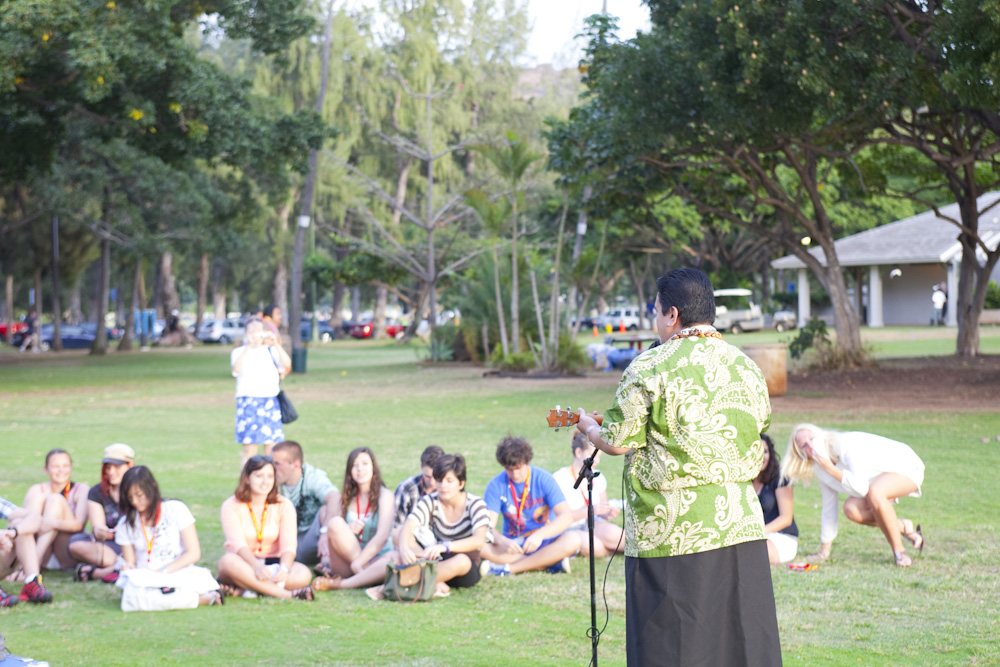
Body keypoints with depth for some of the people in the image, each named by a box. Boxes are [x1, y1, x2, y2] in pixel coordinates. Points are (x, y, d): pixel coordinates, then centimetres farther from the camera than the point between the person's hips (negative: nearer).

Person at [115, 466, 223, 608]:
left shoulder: (176, 509, 2)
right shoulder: (126, 524, 10)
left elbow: (193, 553, -2)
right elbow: (130, 563, 11)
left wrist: (163, 571, -13)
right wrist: (129, 568, -14)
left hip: (179, 574, -4)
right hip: (145, 578, 4)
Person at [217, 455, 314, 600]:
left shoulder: (284, 506, 2)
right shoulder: (231, 506, -3)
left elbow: (288, 545, -12)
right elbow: (238, 544, -18)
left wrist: (284, 568, -34)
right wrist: (256, 566, -38)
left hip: (273, 564, 2)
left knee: (303, 574, -29)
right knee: (228, 561, -37)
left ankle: (241, 590, -33)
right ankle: (286, 594, -41)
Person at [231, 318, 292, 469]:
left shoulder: (271, 351, 11)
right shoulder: (240, 352, 4)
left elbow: (287, 364, -7)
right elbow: (237, 368, -18)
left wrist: (276, 344, -19)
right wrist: (248, 346, -25)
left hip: (271, 402, 3)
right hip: (249, 403, -3)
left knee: (271, 450, 2)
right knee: (250, 450, -7)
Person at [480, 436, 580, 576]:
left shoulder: (543, 479, -8)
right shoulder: (496, 485, -5)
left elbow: (566, 516, -17)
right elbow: (487, 526, -13)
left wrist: (540, 534, -35)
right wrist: (502, 541, -36)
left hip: (545, 543, -1)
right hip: (513, 543, 1)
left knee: (572, 540, -33)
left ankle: (509, 568, -28)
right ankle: (551, 563, -28)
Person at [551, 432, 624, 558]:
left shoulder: (598, 479, 8)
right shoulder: (559, 479, -11)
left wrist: (608, 514, -7)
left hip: (592, 527, 5)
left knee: (610, 533, -33)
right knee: (595, 547, -36)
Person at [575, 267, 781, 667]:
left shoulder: (648, 368, -9)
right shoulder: (746, 367, 10)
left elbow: (616, 443, -7)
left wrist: (587, 425, 13)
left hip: (672, 534, -5)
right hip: (741, 527, 5)